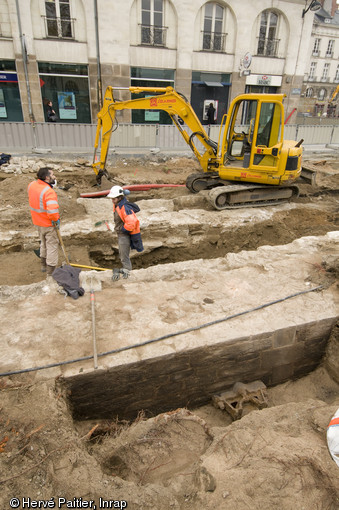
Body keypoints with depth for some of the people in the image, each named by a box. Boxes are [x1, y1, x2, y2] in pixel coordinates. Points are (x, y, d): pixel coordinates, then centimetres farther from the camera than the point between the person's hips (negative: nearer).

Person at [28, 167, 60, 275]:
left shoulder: (31, 185, -3)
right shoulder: (49, 192, -29)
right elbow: (52, 211, -39)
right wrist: (56, 220, -22)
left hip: (37, 221, 8)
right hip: (49, 224, -8)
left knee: (43, 242, 26)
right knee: (52, 245, 7)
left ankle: (44, 265, 41)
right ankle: (51, 270, 16)